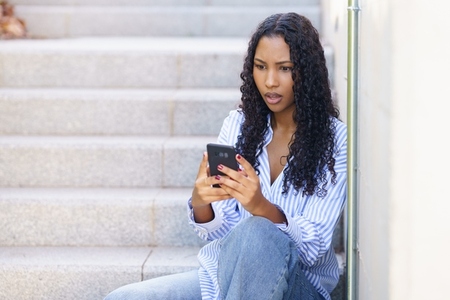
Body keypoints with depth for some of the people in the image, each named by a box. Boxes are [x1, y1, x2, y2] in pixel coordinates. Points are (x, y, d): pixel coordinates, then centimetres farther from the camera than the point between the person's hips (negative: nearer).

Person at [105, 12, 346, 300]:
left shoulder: (336, 140, -9)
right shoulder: (238, 124, 3)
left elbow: (315, 247, -16)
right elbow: (222, 232, 0)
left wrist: (262, 208, -34)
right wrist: (200, 204, -23)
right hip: (226, 273, 4)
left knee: (255, 233, -37)